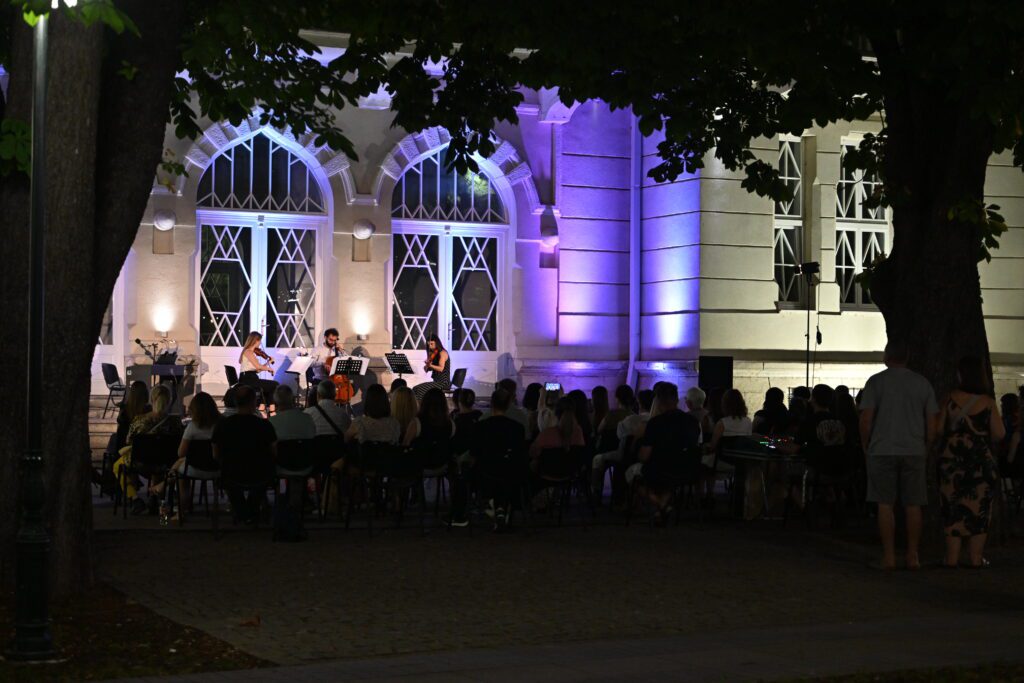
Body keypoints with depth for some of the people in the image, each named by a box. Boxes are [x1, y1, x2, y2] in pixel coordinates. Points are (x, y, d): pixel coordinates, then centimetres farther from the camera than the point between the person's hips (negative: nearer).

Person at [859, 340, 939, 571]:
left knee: (885, 505, 0)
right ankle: (913, 556, 7)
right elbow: (931, 424, 6)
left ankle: (889, 556, -1)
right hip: (914, 452, 2)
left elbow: (865, 420, -5)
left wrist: (866, 447, 7)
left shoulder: (876, 382, -2)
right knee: (913, 505, 6)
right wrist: (925, 448, 16)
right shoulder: (922, 383, 7)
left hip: (883, 451, -2)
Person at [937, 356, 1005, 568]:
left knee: (952, 509, 5)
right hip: (981, 461, 0)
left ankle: (952, 557, 3)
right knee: (978, 509, 6)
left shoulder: (951, 398, -4)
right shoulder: (988, 401, -4)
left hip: (952, 460, 0)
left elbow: (939, 428, -4)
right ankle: (975, 557, 6)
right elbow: (999, 434, -6)